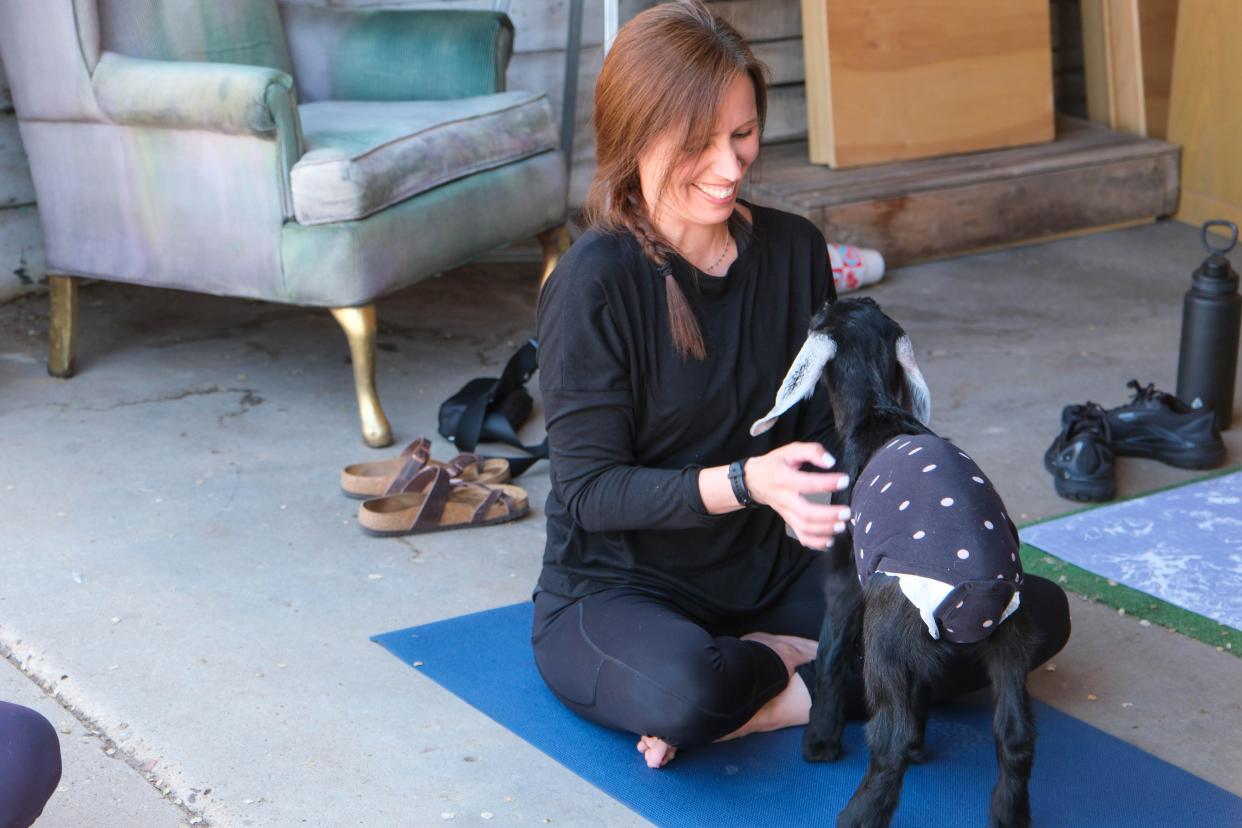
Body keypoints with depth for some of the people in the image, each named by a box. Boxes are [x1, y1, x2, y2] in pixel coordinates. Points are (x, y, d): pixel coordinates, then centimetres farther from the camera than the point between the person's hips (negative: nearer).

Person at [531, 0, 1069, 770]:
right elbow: (589, 491, -16)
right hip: (618, 588, -5)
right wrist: (745, 483, -30)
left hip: (775, 574, 6)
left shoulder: (794, 249, 2)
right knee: (678, 692, -41)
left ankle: (772, 683, -10)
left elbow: (826, 421, 7)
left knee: (1036, 611, -7)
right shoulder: (594, 282, -16)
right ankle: (800, 668, -7)